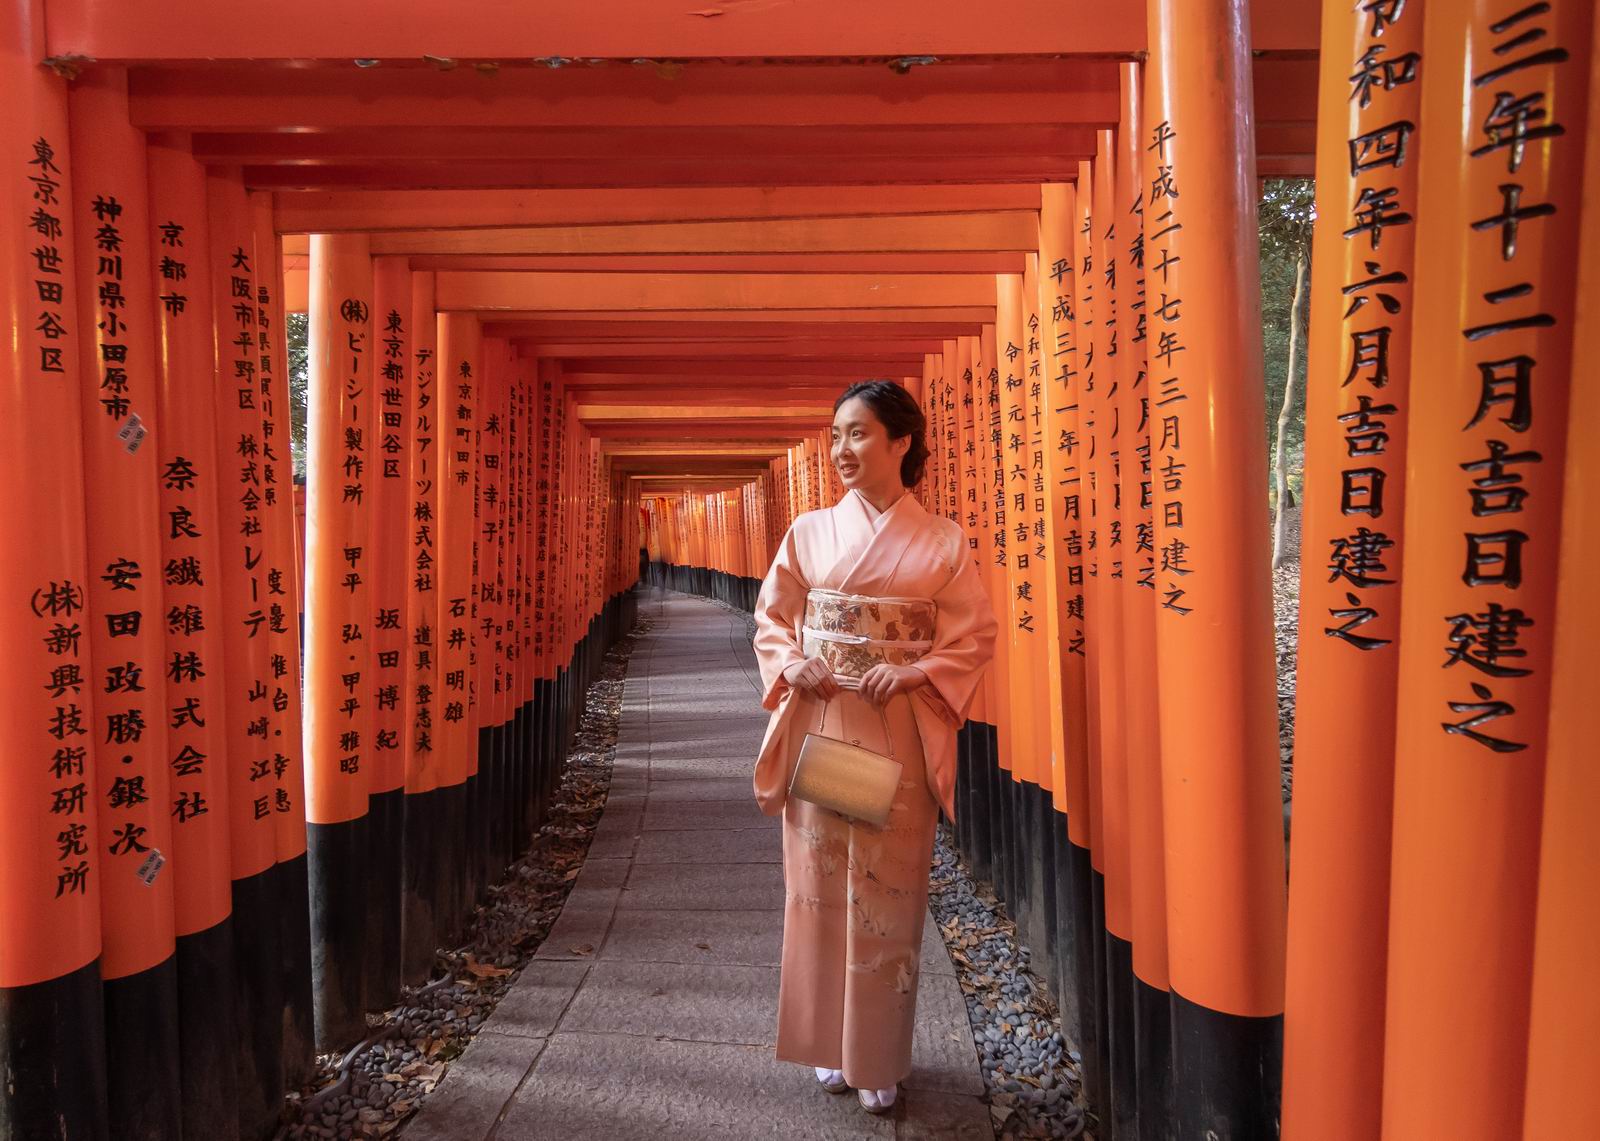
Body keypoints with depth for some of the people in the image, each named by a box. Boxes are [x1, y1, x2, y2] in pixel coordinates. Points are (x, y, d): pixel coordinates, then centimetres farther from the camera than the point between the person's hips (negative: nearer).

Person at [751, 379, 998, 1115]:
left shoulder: (941, 541, -1)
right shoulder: (809, 531, 5)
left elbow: (975, 635, -1)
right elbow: (771, 620, 9)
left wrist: (915, 673, -16)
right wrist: (790, 666, -10)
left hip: (898, 734, -2)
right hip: (817, 726, 2)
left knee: (887, 886, 5)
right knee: (820, 881, 8)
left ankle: (880, 1056, 24)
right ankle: (829, 1043, 28)